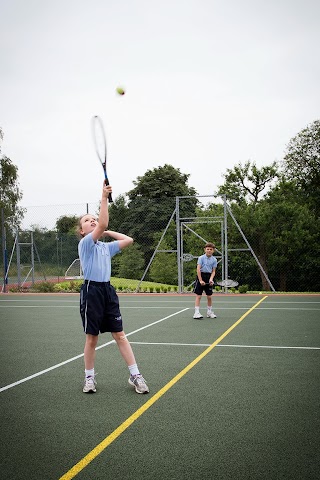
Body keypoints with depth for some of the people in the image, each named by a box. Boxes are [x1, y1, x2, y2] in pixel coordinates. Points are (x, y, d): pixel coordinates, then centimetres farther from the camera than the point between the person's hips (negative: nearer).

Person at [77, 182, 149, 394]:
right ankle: (89, 378, 20)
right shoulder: (85, 244, -4)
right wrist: (104, 198, -22)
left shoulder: (106, 247, 16)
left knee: (120, 335, 4)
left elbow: (128, 240, 14)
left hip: (108, 290, 5)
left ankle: (135, 375, 8)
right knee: (92, 338, 4)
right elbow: (102, 225, -20)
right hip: (91, 291, -5)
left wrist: (108, 232, 13)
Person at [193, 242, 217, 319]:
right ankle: (196, 313, -4)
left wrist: (211, 279, -13)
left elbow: (213, 271, 4)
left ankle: (209, 312, 22)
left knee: (209, 296, 8)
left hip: (209, 277, 4)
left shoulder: (214, 260, 3)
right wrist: (200, 280, -16)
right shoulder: (201, 258, -8)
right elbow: (198, 269, -12)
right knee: (198, 296, -4)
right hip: (201, 276, -4)